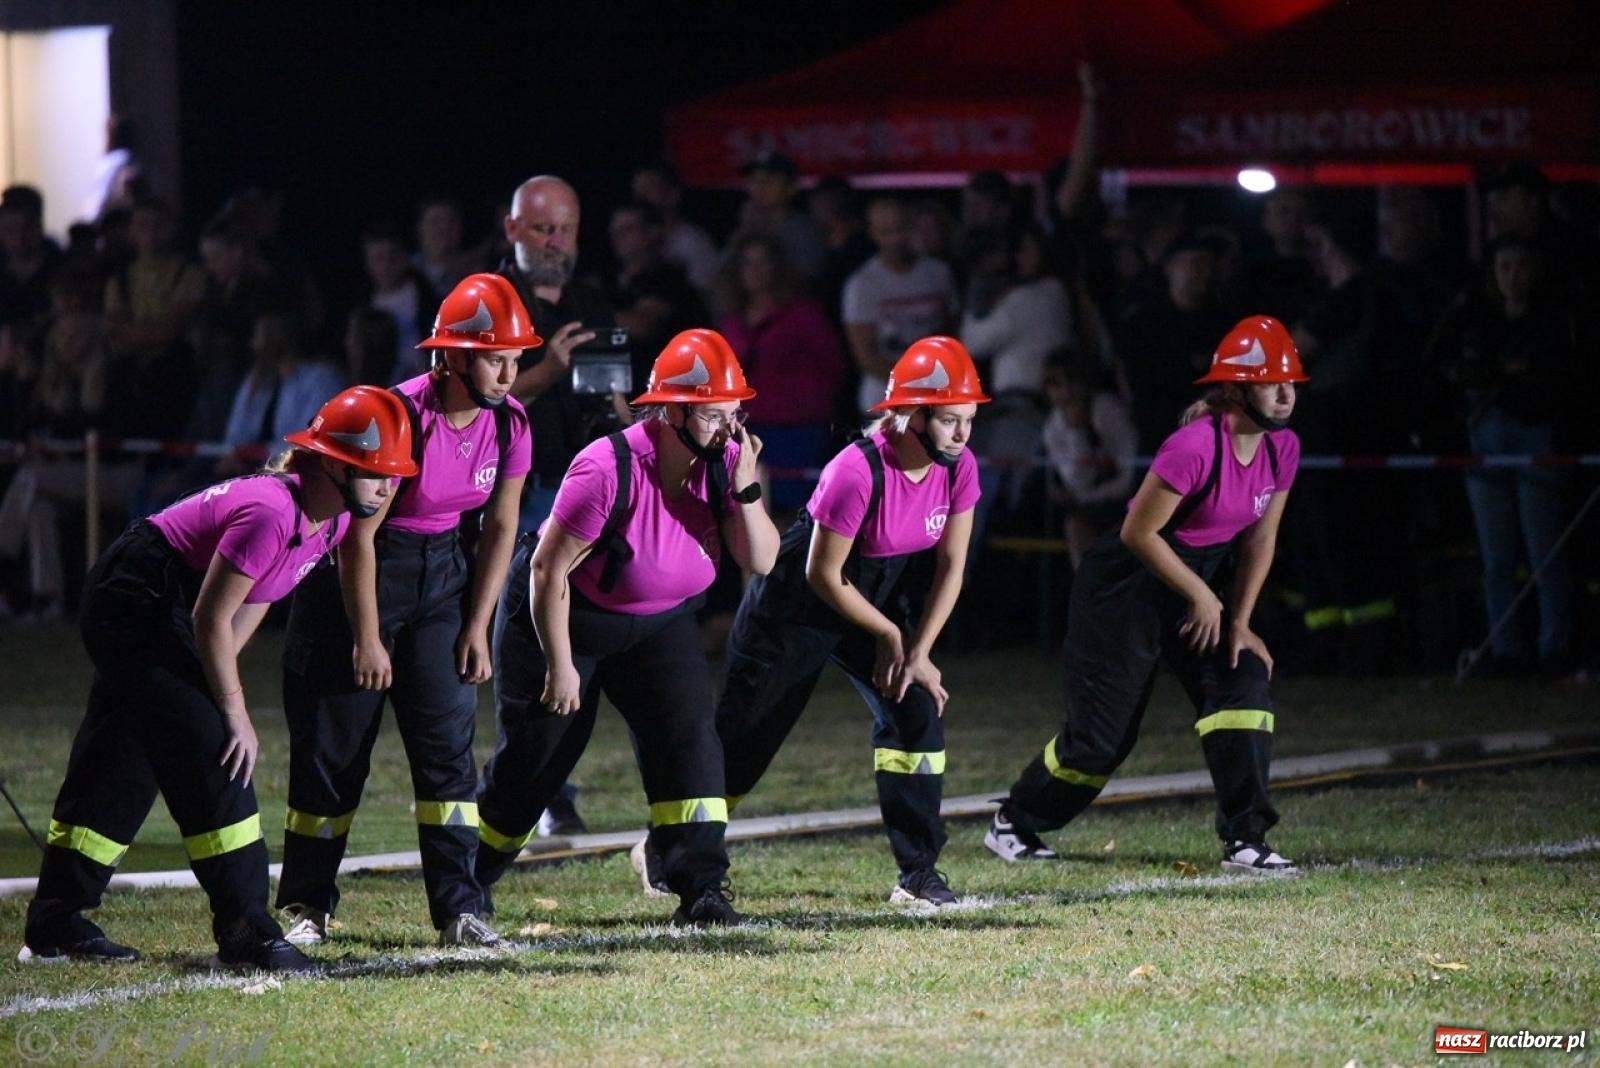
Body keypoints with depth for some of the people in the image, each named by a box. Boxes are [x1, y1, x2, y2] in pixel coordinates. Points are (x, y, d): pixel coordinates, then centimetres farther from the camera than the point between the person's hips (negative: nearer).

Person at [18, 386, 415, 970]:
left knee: (120, 763, 13)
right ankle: (245, 932, -13)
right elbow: (212, 618, -25)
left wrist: (218, 676, 4)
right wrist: (234, 710, -17)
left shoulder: (332, 520, 0)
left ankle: (54, 925, 19)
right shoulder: (272, 514, -29)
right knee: (211, 752, -13)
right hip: (138, 605, -10)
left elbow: (253, 597, 10)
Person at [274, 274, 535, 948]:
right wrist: (366, 637, -15)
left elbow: (501, 526, 5)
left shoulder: (509, 424, -7)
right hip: (361, 574, -5)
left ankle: (459, 910, -1)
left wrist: (477, 627, 2)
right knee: (334, 747, 2)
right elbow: (357, 535, -19)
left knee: (448, 742, -3)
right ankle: (305, 905, 14)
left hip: (441, 573, 5)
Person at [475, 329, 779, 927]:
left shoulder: (723, 462, -15)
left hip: (658, 625, 5)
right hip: (561, 617, -5)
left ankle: (700, 891, -12)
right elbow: (549, 569, -25)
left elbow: (761, 562, -15)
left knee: (688, 732, -14)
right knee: (533, 759, 4)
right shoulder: (609, 469, -32)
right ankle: (462, 883, 25)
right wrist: (560, 665, -20)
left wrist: (745, 488, -31)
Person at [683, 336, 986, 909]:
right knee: (745, 734, 3)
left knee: (917, 709, -10)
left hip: (880, 600, 6)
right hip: (798, 605, -6)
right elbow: (822, 575, -23)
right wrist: (890, 635, -13)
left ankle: (919, 872, -2)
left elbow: (950, 566, -5)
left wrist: (918, 651, -12)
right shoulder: (857, 471, -33)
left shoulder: (958, 468, -14)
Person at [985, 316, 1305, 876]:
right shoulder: (1196, 447, -29)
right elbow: (1138, 533, -22)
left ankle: (1245, 842, -8)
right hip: (1126, 586, -7)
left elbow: (1259, 539, 6)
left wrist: (1239, 622, 2)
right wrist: (1200, 596, -17)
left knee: (1245, 685, -12)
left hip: (1196, 586, 7)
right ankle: (1013, 824, 22)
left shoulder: (1282, 448, -5)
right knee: (1100, 735, -1)